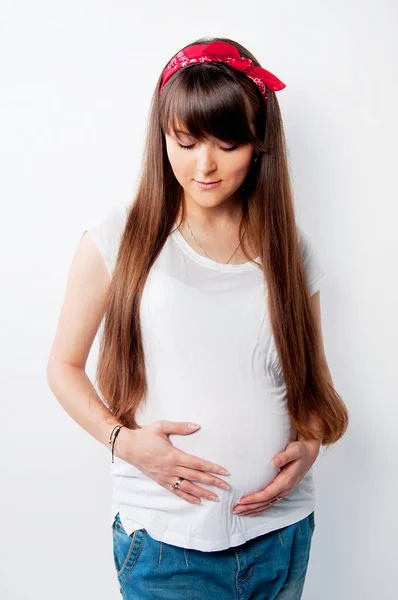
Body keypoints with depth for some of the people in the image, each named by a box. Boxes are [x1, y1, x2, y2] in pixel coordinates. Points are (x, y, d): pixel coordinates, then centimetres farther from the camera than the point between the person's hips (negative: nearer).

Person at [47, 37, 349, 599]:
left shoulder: (290, 249, 3)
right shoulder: (121, 237, -5)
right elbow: (64, 365, 2)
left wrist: (309, 444, -5)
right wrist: (123, 439, -13)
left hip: (282, 529, 3)